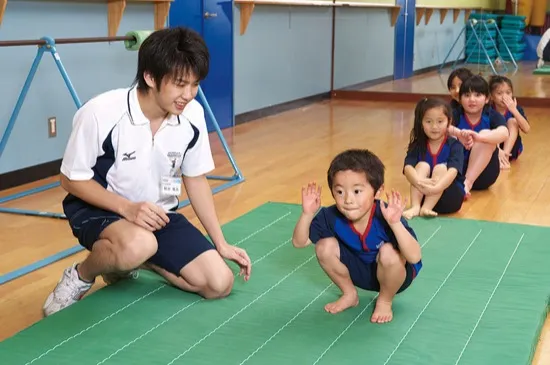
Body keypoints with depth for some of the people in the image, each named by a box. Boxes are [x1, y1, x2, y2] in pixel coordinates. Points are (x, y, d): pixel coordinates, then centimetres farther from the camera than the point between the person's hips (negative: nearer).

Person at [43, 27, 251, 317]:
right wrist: (126, 208, -28)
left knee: (219, 283, -8)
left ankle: (126, 261, 14)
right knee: (137, 244, -40)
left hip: (158, 214, 5)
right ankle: (80, 276, -4)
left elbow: (195, 179, 3)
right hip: (99, 207, -5)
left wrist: (221, 243, 3)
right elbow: (72, 179, -14)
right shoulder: (101, 113, -26)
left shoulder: (192, 116, -11)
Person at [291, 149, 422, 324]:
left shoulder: (385, 217, -33)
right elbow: (299, 242, -13)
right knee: (325, 247, -18)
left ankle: (385, 301, -4)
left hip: (394, 273, -4)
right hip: (359, 271, 4)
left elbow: (415, 257, -40)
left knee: (388, 252, -35)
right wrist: (307, 214, -31)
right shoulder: (331, 216, -21)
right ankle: (350, 294, 8)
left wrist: (395, 224, -54)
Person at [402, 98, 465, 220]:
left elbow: (453, 171, -24)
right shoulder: (417, 146, 0)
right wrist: (419, 181, -40)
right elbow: (408, 168, -18)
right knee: (422, 165, -19)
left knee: (441, 168, -23)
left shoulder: (455, 145, -7)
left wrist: (437, 187, -43)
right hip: (423, 194, 2)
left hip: (449, 197, -2)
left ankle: (426, 209, -37)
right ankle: (415, 207, -36)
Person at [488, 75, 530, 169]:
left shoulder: (516, 109, -9)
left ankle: (505, 156, -33)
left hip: (511, 149, 1)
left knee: (512, 121, -20)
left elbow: (526, 130, -25)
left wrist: (514, 110, -33)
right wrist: (498, 150, -40)